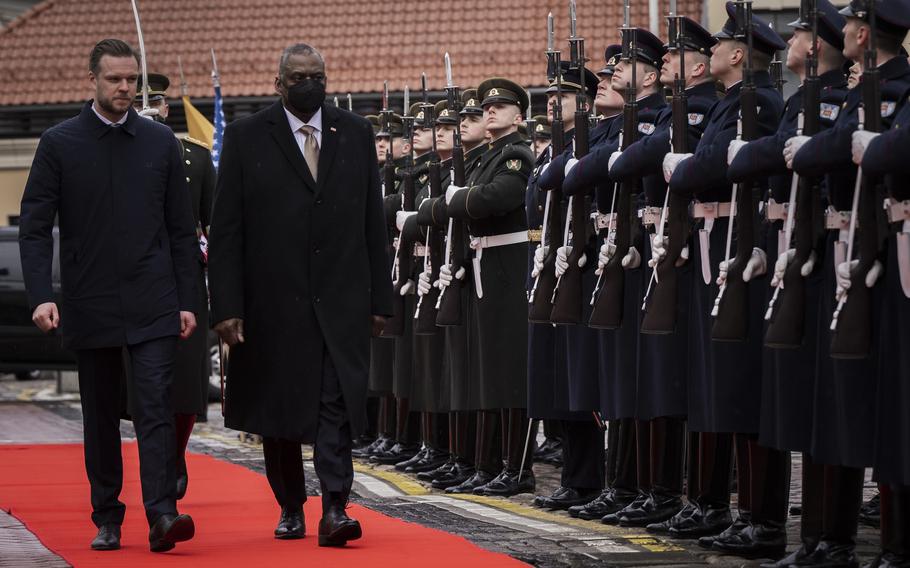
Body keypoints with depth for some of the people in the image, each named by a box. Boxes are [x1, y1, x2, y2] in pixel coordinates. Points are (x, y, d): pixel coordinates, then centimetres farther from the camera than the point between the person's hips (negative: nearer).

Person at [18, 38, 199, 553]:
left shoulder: (162, 142, 6)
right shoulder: (59, 144, 1)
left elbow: (182, 229, 9)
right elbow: (35, 227, -2)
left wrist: (188, 300, 3)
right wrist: (41, 295, -14)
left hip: (153, 305, 0)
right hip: (90, 306, 0)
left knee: (156, 405, -11)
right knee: (101, 414, 8)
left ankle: (163, 514, -17)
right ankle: (107, 519, 16)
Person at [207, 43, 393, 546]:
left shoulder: (355, 134, 8)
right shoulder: (246, 137, 1)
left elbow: (373, 223, 10)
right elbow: (225, 231, -2)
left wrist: (379, 297, 5)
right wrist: (227, 306, -9)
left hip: (341, 299, 1)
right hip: (274, 300, 0)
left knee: (338, 404, -10)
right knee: (278, 410, 8)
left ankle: (335, 509, -14)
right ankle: (291, 509, 22)